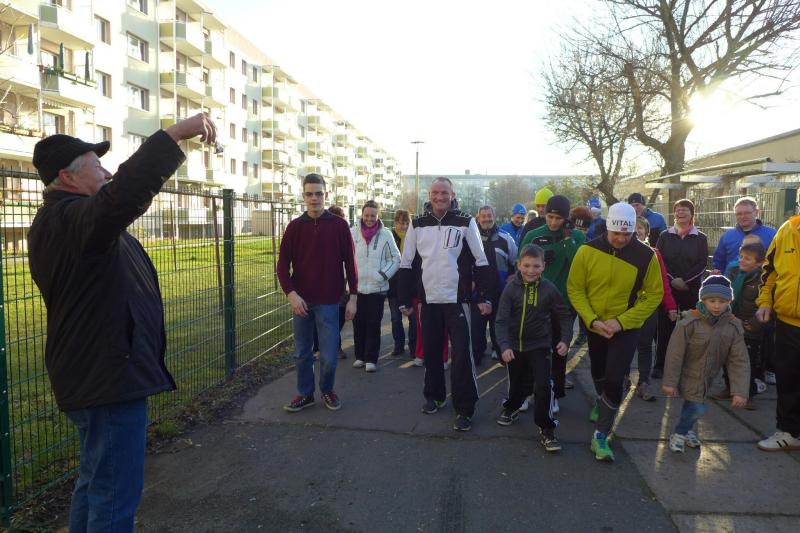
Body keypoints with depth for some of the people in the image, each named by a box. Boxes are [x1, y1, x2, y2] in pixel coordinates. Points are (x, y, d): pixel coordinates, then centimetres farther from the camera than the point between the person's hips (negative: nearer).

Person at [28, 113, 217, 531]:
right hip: (108, 377, -12)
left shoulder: (65, 219, 14)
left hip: (98, 374, 12)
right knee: (115, 495, -2)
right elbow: (125, 193, -39)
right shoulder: (68, 218, -21)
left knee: (94, 484, 24)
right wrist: (176, 133, -38)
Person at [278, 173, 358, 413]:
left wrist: (353, 297, -2)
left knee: (329, 356, 1)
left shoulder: (339, 225, -1)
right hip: (301, 301, 2)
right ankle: (305, 393, 29)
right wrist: (291, 294, -12)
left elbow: (350, 263, 1)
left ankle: (327, 390, 26)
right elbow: (283, 265, 1)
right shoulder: (295, 226, 3)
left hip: (328, 301, -2)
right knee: (302, 353, 11)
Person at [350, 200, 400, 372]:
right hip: (356, 287, 2)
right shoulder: (352, 233, 0)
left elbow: (395, 258, 2)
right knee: (358, 324, 9)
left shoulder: (385, 234, -3)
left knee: (373, 324, 2)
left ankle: (371, 359, 12)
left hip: (377, 287, -1)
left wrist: (383, 275, -7)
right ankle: (360, 356, 24)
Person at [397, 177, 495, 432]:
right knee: (431, 351, 13)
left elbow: (481, 261, 0)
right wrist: (405, 300, 5)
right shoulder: (418, 224, 4)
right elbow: (406, 264, 8)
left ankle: (465, 408, 5)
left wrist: (484, 297, -5)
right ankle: (434, 395, 32)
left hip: (457, 299, -3)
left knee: (461, 355, -5)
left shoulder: (465, 222, -3)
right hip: (429, 299, 3)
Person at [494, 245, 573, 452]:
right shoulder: (511, 288, -12)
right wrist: (504, 346, -27)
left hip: (540, 346, -1)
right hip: (514, 346, 1)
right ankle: (512, 408, 49)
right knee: (516, 384, 17)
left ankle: (546, 429, 4)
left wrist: (565, 339, -9)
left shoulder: (549, 289, -10)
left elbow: (565, 316, 2)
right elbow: (502, 320, -15)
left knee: (543, 386, -12)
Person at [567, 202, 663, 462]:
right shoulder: (587, 250, -14)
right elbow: (574, 289, -9)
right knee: (598, 372, 23)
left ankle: (600, 436, 1)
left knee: (614, 380, -13)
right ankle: (602, 402, 55)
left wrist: (621, 321, -18)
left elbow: (654, 295, -9)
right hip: (594, 326, 2)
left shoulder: (646, 255, -15)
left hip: (626, 328, -2)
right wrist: (592, 320, -19)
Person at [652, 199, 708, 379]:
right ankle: (660, 365, 6)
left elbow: (702, 263, -2)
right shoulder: (665, 236, 8)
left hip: (691, 289, 0)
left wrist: (685, 280, -14)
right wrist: (672, 280, -12)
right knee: (665, 326, 0)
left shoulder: (700, 238, 7)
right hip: (667, 288, 0)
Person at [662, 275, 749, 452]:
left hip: (707, 378, 4)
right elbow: (675, 355, -18)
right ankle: (679, 434, 15)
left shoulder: (734, 327, -11)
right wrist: (669, 382, -15)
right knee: (697, 408, -10)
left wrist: (740, 391, -17)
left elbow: (739, 361, -11)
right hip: (687, 376, -4)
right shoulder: (689, 323, -23)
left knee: (692, 406, 15)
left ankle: (686, 430, 44)